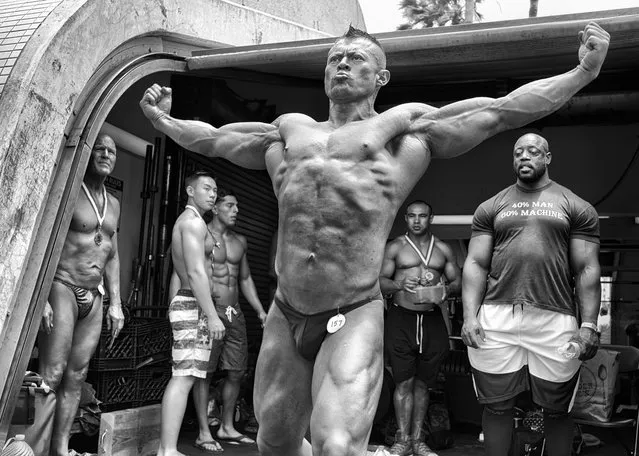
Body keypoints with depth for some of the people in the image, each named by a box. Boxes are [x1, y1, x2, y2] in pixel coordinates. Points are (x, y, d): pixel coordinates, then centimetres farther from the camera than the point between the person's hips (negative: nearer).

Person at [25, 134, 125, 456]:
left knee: (76, 378, 4)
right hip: (62, 288, -6)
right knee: (52, 376, -12)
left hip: (94, 297, 6)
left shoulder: (113, 204, 16)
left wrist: (116, 303, 14)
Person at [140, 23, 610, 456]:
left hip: (354, 320, -4)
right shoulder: (289, 130, 20)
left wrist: (585, 71, 1)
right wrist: (162, 119, 34)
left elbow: (501, 110, 4)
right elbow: (211, 138, 33)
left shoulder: (406, 126, 8)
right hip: (284, 319, 5)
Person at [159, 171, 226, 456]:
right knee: (184, 377, -14)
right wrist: (212, 316, -21)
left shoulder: (184, 221, 23)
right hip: (193, 305, -10)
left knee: (182, 377, 8)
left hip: (186, 302, 10)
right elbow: (196, 272, -18)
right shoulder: (193, 221, -8)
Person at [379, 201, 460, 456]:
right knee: (404, 382, -4)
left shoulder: (443, 249, 12)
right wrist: (399, 284, -19)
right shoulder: (395, 247, 6)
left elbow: (458, 282, 13)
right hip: (401, 319, -2)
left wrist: (447, 289, -10)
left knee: (422, 383, 7)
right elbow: (380, 282, 1)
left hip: (432, 320, 2)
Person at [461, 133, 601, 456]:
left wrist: (589, 325, -5)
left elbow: (587, 270, 5)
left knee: (556, 410, 7)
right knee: (497, 405, 6)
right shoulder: (490, 208, 14)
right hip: (496, 318, 1)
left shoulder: (577, 208, 10)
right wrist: (470, 315, -4)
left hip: (555, 320, -1)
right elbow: (475, 264, 8)